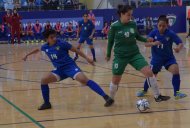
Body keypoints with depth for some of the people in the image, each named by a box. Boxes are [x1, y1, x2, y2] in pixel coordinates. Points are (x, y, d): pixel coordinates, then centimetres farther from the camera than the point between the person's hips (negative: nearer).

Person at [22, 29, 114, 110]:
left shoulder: (61, 44, -11)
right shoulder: (45, 47, 5)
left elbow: (76, 50, -2)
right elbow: (38, 50, 30)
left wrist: (86, 58, -5)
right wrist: (27, 55, 42)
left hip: (70, 66, -6)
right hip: (59, 70, 6)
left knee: (84, 80, -28)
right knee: (43, 80, -7)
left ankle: (106, 97, -35)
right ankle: (47, 103, 10)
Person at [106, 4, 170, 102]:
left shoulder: (133, 24, -4)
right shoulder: (114, 26, -13)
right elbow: (110, 41, 0)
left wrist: (147, 40, -4)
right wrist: (108, 55, 7)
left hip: (134, 54, 3)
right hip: (120, 56, -3)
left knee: (149, 72, -10)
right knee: (115, 80, 6)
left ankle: (157, 96, 1)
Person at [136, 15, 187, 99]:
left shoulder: (171, 34, -19)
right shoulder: (154, 32, -15)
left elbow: (180, 43, -25)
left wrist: (178, 48, -48)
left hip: (169, 58, -1)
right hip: (156, 58, 1)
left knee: (176, 71, -24)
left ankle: (176, 93, -13)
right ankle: (144, 90, 43)